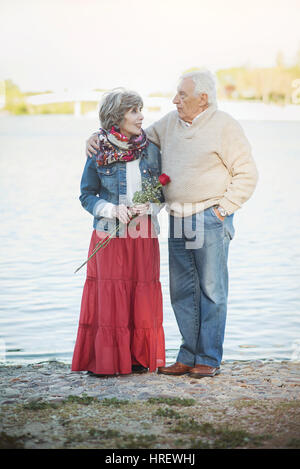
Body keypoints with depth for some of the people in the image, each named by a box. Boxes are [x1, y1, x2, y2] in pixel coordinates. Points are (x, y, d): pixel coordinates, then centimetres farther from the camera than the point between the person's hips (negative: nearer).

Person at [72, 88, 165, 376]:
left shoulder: (150, 150, 4)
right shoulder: (98, 153, -2)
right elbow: (87, 195, 3)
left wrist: (148, 207, -10)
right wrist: (112, 210, -13)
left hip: (144, 235, 2)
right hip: (110, 234, -2)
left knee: (143, 295, 2)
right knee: (109, 295, -3)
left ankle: (139, 358, 15)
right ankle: (105, 360, 7)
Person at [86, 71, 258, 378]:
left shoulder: (225, 127, -6)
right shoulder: (170, 123, 11)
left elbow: (247, 174, -5)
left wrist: (222, 209, -10)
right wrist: (99, 138, 9)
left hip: (211, 219, -6)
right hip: (177, 220, 6)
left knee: (211, 290, 0)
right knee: (182, 291, 9)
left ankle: (209, 360, 9)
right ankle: (188, 357, 18)